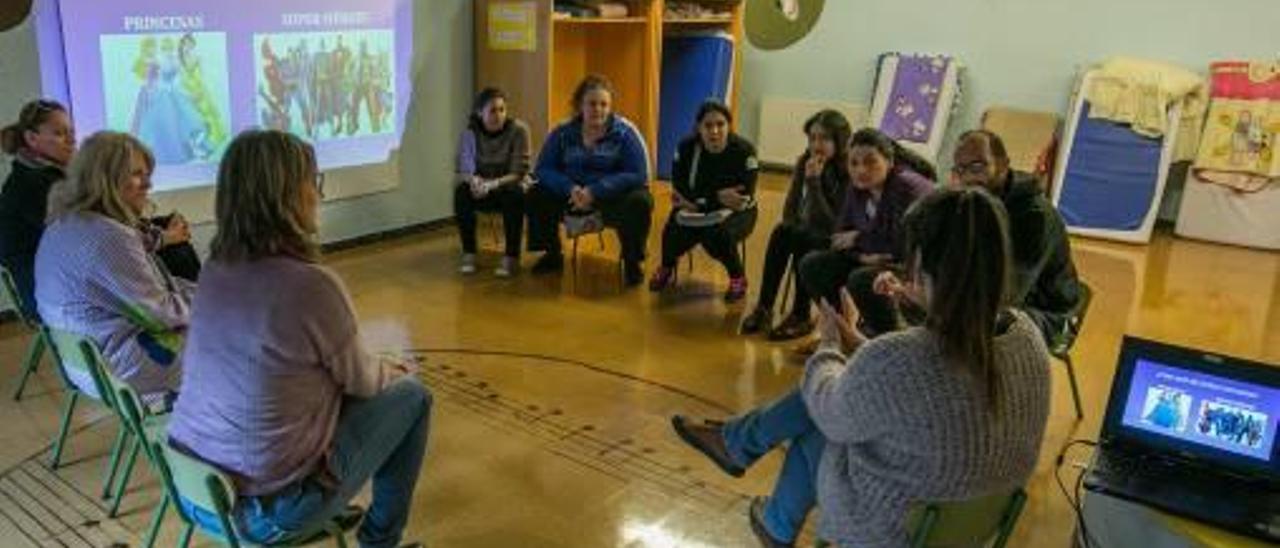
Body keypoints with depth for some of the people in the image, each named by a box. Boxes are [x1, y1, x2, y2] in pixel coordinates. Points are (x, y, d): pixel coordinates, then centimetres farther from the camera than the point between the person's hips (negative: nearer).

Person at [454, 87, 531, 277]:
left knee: (514, 193, -36)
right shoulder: (470, 133, -7)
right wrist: (474, 180, -29)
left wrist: (493, 184, -33)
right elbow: (463, 170, -5)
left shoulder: (518, 129, -15)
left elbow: (519, 173, -17)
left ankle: (511, 257, -26)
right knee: (461, 192, -28)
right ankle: (469, 254, -18)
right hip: (481, 190, 2)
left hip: (508, 187, -2)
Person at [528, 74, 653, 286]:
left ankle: (632, 261, -8)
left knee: (640, 202, -34)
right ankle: (553, 254, 7)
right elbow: (543, 170, -4)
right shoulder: (562, 133, -1)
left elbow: (638, 175, -17)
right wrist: (571, 188, -25)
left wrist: (595, 191, -28)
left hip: (615, 195, -3)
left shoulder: (625, 132, -10)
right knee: (536, 195, -17)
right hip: (573, 193, 3)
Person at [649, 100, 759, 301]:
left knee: (716, 234, -35)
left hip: (734, 212, -2)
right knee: (675, 230, -27)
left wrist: (700, 200, -23)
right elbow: (681, 192, -12)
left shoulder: (745, 151, -18)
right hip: (696, 209, 3)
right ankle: (667, 267, 10)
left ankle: (738, 277, -4)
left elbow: (744, 199, -20)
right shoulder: (686, 148, -9)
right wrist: (717, 196, -25)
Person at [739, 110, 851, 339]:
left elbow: (830, 225, -24)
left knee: (802, 237, -29)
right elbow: (789, 214, -5)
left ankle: (801, 316, -19)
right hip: (808, 236, 5)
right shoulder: (804, 163, -3)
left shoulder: (850, 172, -19)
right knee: (781, 231, -23)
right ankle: (764, 308, -21)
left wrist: (814, 182, -29)